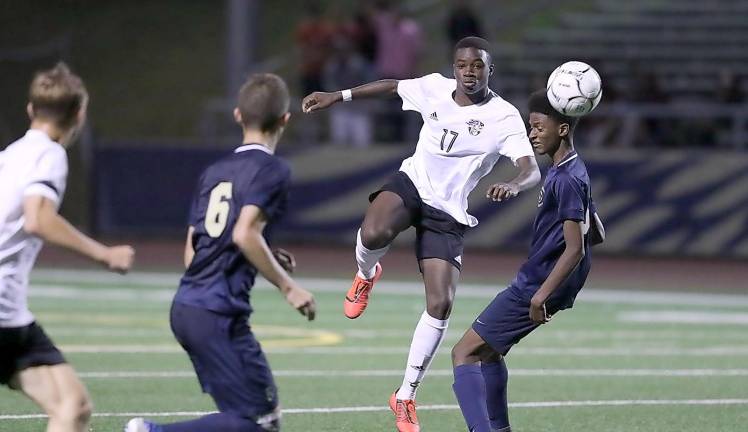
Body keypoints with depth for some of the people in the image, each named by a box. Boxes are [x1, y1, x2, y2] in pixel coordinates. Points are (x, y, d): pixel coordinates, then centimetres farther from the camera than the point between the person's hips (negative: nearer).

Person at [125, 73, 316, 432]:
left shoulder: (214, 172, 17)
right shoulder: (272, 170, -5)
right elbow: (245, 234, -20)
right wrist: (287, 286, -11)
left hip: (186, 306, 8)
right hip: (218, 313, -8)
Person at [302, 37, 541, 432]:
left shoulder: (504, 118, -13)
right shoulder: (434, 88, -2)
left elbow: (532, 171, -23)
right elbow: (392, 86, 18)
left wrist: (513, 186, -47)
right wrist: (338, 96, 16)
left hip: (449, 215, -1)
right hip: (411, 184, 1)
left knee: (441, 305, -11)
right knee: (374, 234, -35)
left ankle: (406, 396, 4)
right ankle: (366, 276, 5)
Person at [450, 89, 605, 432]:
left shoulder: (567, 179, -19)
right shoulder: (570, 172, 12)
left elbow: (575, 249, -24)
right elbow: (596, 234, 21)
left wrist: (542, 294, -27)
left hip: (534, 288, -10)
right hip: (533, 285, 10)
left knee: (464, 353, -10)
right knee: (488, 351, 26)